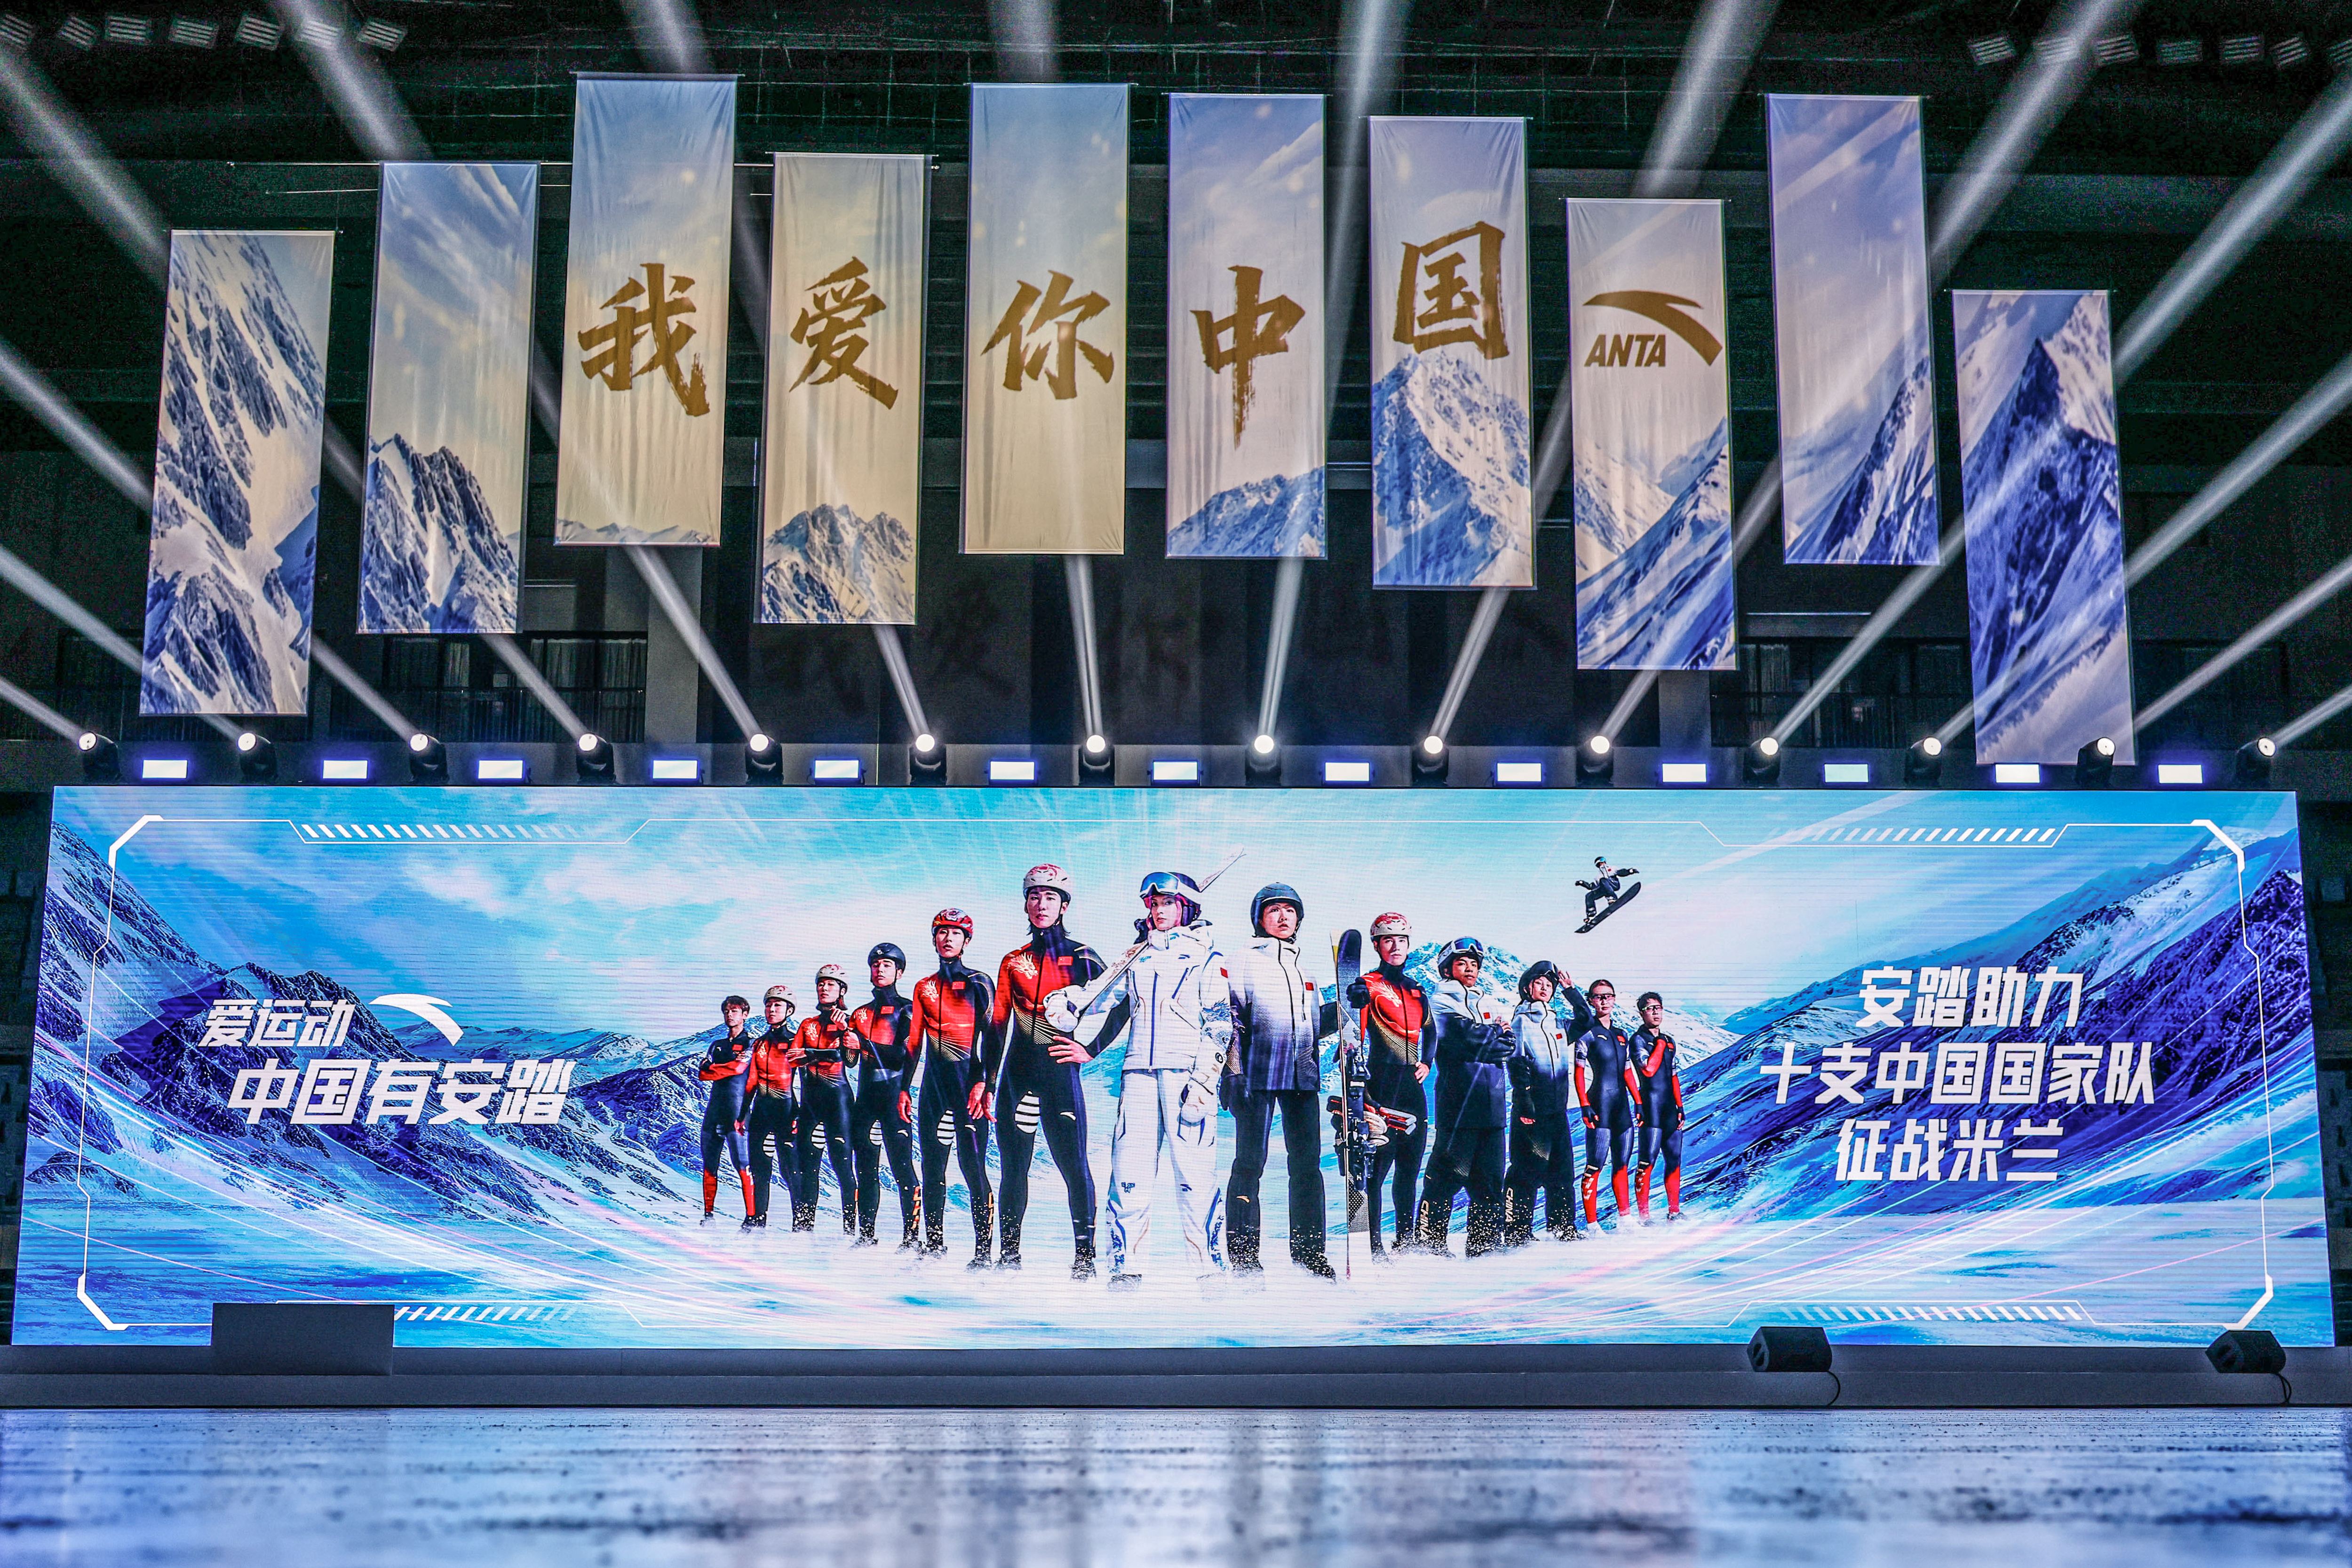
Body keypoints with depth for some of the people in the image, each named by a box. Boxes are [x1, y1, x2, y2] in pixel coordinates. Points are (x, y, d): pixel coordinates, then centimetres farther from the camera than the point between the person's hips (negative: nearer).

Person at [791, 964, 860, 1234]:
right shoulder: (808, 1025, 19)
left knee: (842, 1161, -11)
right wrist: (825, 1055, -11)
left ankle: (850, 1228, -14)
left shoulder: (848, 1021, 5)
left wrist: (845, 1029, -20)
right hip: (810, 1097, 5)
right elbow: (794, 1057, 4)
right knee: (808, 1163, 4)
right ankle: (803, 1225, 9)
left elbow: (850, 1058, -10)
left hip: (837, 1094, -5)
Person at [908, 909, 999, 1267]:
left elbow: (992, 1036, -4)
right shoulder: (924, 988, 17)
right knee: (932, 1167, 7)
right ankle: (934, 1244, 14)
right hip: (934, 1083, 5)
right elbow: (914, 1042, 18)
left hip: (968, 1081, -5)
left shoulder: (978, 983, 2)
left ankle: (983, 1250, -11)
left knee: (973, 1165, -11)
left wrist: (984, 1083, -14)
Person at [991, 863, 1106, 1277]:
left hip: (1059, 1069, -3)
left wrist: (1090, 1048, -4)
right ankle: (1009, 1254, 14)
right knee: (1013, 1166, 5)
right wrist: (987, 1082, 7)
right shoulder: (1014, 961, 13)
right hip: (1017, 1070, 3)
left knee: (1073, 1164, -9)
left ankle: (1084, 1255, -4)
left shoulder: (1080, 956, 4)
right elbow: (998, 1025, 13)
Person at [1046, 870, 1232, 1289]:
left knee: (1194, 1173, -10)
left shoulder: (1207, 958, 7)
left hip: (1186, 1072, -4)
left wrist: (1203, 1081, -11)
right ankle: (1126, 1268, 2)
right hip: (1140, 1072, 4)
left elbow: (1219, 1026, 0)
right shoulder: (1136, 958, 21)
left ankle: (1211, 1268, -5)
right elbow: (1103, 994, 17)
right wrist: (1066, 1005, -6)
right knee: (1130, 1172, -3)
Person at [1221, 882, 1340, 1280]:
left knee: (1307, 1163, 5)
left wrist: (1344, 1006, 8)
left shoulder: (1303, 971, 23)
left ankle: (1309, 1248, 13)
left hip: (1303, 1076, 6)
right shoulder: (1242, 963, 5)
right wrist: (1232, 1071, -12)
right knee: (1250, 1162, -5)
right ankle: (1243, 1255, -1)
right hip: (1257, 1074, -5)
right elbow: (1229, 1020, -3)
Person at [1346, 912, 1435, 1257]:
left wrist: (1426, 1062, 17)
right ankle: (1372, 1243, -11)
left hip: (1413, 1085, 7)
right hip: (1382, 1082, -7)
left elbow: (1430, 1032, 31)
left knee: (1410, 1165, 11)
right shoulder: (1369, 985, -2)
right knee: (1377, 1162, -12)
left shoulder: (1416, 990, 18)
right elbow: (1356, 1026, -17)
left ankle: (1407, 1238, 21)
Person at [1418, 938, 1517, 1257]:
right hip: (1457, 1101, -6)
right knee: (1449, 1173, -6)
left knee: (1489, 1178, 5)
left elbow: (1510, 1047, 13)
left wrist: (1496, 1040, -7)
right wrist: (1498, 1035, 2)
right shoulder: (1441, 1002, 2)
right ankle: (1433, 1241, -1)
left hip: (1492, 1104, 6)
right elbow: (1468, 1037, -13)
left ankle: (1484, 1242, 10)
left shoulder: (1486, 1005, 23)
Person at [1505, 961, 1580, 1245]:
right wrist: (1524, 1101, -18)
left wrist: (1570, 990, 13)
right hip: (1531, 1108, -6)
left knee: (1562, 1169, 6)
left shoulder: (1556, 1022, 17)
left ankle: (1563, 1227, 14)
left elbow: (1586, 1019, 23)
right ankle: (1517, 1231, -5)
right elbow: (1517, 1065, -9)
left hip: (1557, 1107, 6)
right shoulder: (1521, 1021, -1)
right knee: (1528, 1170, -8)